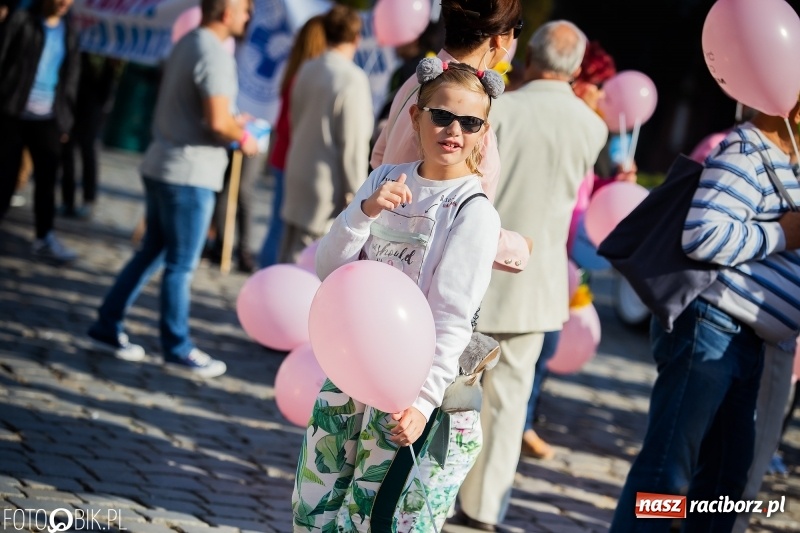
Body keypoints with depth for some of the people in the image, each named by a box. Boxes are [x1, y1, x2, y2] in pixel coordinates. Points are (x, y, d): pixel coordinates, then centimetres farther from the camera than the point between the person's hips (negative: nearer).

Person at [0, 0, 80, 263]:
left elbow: (70, 79, 14)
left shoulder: (68, 32, 12)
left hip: (47, 119, 4)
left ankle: (45, 240, 7)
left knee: (47, 178, 2)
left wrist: (66, 120, 9)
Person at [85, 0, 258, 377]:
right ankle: (177, 349, 9)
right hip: (189, 173, -9)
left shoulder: (187, 44, 12)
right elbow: (217, 122, -25)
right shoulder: (214, 54, -18)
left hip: (162, 165, 9)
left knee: (152, 253, 17)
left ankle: (107, 328, 20)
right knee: (181, 265, 0)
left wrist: (231, 125, 17)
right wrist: (243, 138, -6)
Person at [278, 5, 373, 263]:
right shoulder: (353, 80, -16)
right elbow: (353, 144, -16)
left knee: (289, 259, 13)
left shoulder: (307, 70, 5)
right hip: (327, 188, -7)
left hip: (298, 175, 7)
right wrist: (356, 195, -11)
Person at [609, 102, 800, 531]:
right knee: (667, 467, -7)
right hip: (708, 329, -10)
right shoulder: (745, 155, -16)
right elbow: (702, 234, -27)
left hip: (743, 340, 10)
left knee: (727, 471, 14)